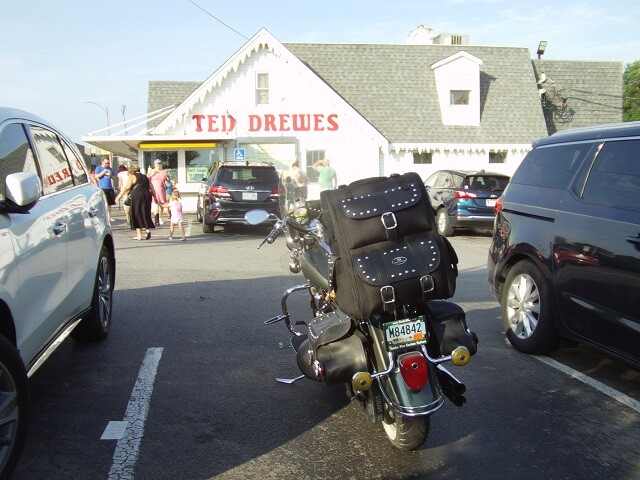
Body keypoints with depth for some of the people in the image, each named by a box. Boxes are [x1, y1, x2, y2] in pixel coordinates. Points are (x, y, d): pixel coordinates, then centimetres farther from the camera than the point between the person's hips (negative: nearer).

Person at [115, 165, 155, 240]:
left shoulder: (132, 177, 0)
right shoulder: (145, 177, 17)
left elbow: (126, 188, -8)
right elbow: (150, 188, 17)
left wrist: (119, 196, -4)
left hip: (137, 196, -5)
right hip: (147, 195, 5)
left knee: (136, 215, 3)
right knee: (145, 214, 14)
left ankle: (139, 235, 2)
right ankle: (147, 229, -7)